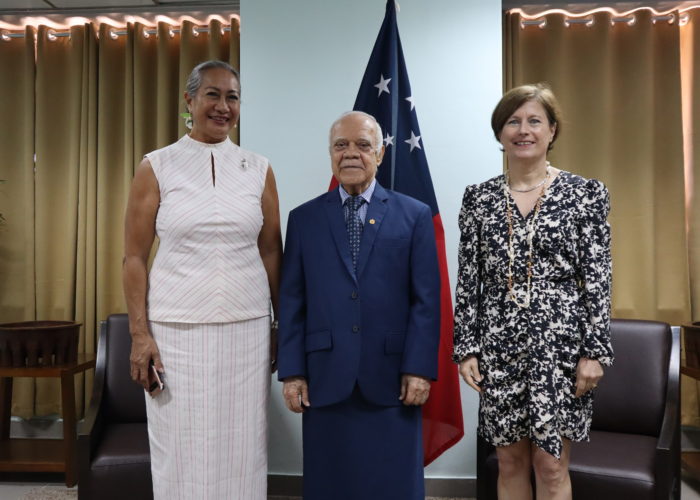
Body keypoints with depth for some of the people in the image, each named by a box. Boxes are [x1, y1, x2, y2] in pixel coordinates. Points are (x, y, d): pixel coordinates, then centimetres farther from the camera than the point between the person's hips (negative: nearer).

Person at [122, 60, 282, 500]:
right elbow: (135, 257, 1)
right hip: (176, 330, -1)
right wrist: (139, 334, -6)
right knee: (181, 453, 7)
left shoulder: (259, 170, 6)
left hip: (247, 328, 2)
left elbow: (272, 253, 9)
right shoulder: (156, 167, 1)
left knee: (242, 452, 9)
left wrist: (284, 326, 7)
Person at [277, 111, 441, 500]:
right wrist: (292, 371, 0)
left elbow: (426, 300, -1)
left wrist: (419, 369, -7)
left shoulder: (415, 215, 4)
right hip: (325, 378, 1)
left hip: (391, 377, -1)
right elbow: (292, 302, 4)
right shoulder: (304, 219, 7)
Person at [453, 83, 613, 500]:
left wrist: (595, 350, -8)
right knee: (510, 461, 13)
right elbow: (468, 280, 4)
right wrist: (466, 348, 1)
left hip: (559, 342, -2)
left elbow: (599, 279, -3)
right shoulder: (478, 198, 4)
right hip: (499, 344, 2)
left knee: (551, 464, 6)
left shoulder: (586, 193, -1)